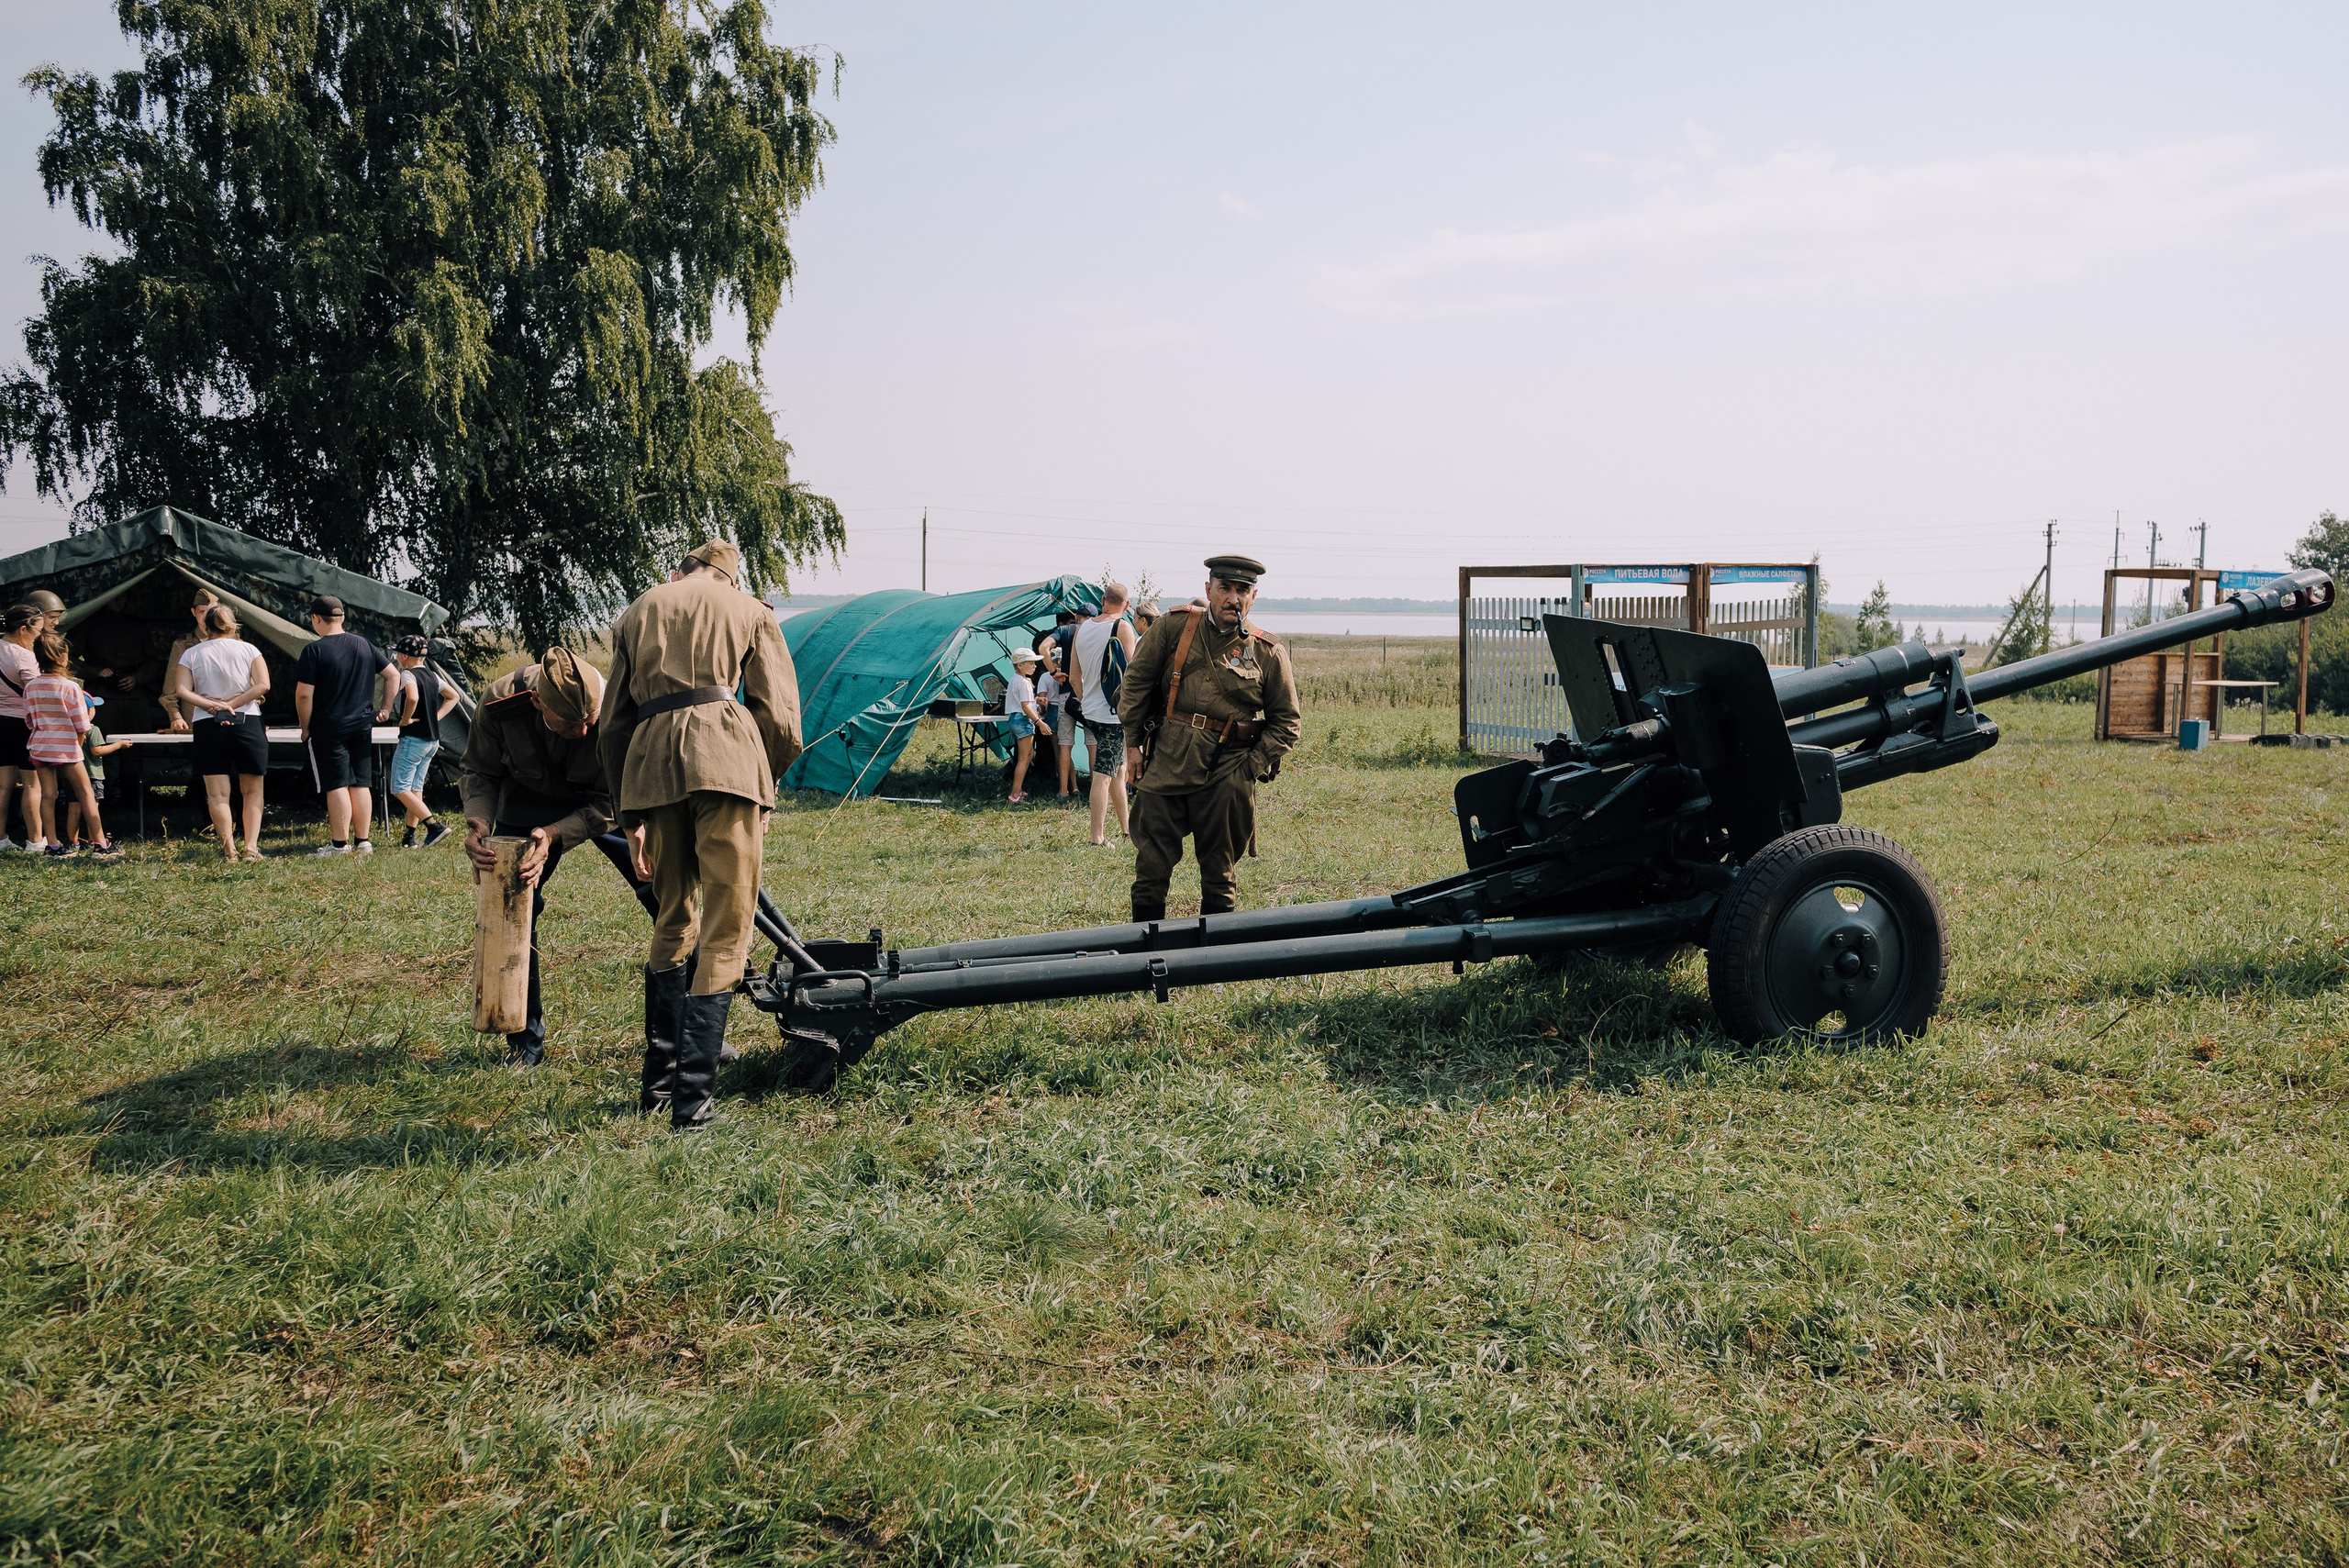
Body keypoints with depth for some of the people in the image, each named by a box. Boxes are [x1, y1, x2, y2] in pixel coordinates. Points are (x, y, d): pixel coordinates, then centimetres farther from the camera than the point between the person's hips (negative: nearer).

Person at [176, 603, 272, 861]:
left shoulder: (190, 654, 5)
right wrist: (231, 704, -8)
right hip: (247, 723, 0)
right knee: (252, 791, 8)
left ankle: (229, 850, -1)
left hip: (207, 725, 0)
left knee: (217, 794, 3)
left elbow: (181, 691, -7)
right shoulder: (248, 650, 3)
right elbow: (263, 685, -9)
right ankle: (251, 848, -1)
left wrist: (213, 705, -9)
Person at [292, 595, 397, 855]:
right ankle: (362, 841, 11)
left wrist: (305, 728, -1)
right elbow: (393, 675, 11)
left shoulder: (314, 651, -10)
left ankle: (339, 844, 0)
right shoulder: (365, 646, 6)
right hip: (362, 727, 5)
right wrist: (386, 709, 14)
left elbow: (304, 695, -12)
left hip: (328, 729, -5)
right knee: (361, 784, 8)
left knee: (336, 785, -2)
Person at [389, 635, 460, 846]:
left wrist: (406, 719, -17)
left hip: (413, 739, -8)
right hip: (432, 741, 8)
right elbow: (453, 697, 21)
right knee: (415, 788, 13)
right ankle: (410, 836, 13)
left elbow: (413, 697, -33)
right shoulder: (432, 676, 10)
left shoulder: (407, 674, -13)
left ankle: (434, 826, -14)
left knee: (400, 789, -4)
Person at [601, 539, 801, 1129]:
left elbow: (615, 720, 21)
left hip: (650, 761, 4)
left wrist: (632, 815, 22)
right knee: (726, 930, -1)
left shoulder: (637, 612, 26)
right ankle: (693, 1096, -8)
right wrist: (764, 787, 21)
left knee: (672, 922, 20)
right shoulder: (748, 610, 18)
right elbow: (778, 711, 8)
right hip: (727, 755, -4)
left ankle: (657, 1080, 25)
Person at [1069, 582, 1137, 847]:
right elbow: (1130, 674, -12)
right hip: (1113, 712, -7)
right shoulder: (1122, 628, -10)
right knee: (1104, 774, -6)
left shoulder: (1082, 628, 8)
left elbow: (1074, 675, 14)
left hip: (1089, 711, 7)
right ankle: (1098, 837, -5)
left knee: (1118, 768, 18)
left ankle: (1126, 827, 25)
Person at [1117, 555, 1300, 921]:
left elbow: (1286, 721, 8)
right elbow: (1137, 680, 11)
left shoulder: (1269, 653, 1)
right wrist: (1132, 741, 7)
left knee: (1220, 873, 10)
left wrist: (1253, 767, -3)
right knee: (1151, 866, 4)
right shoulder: (1174, 627, 2)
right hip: (1168, 761, 1)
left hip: (1228, 771, 0)